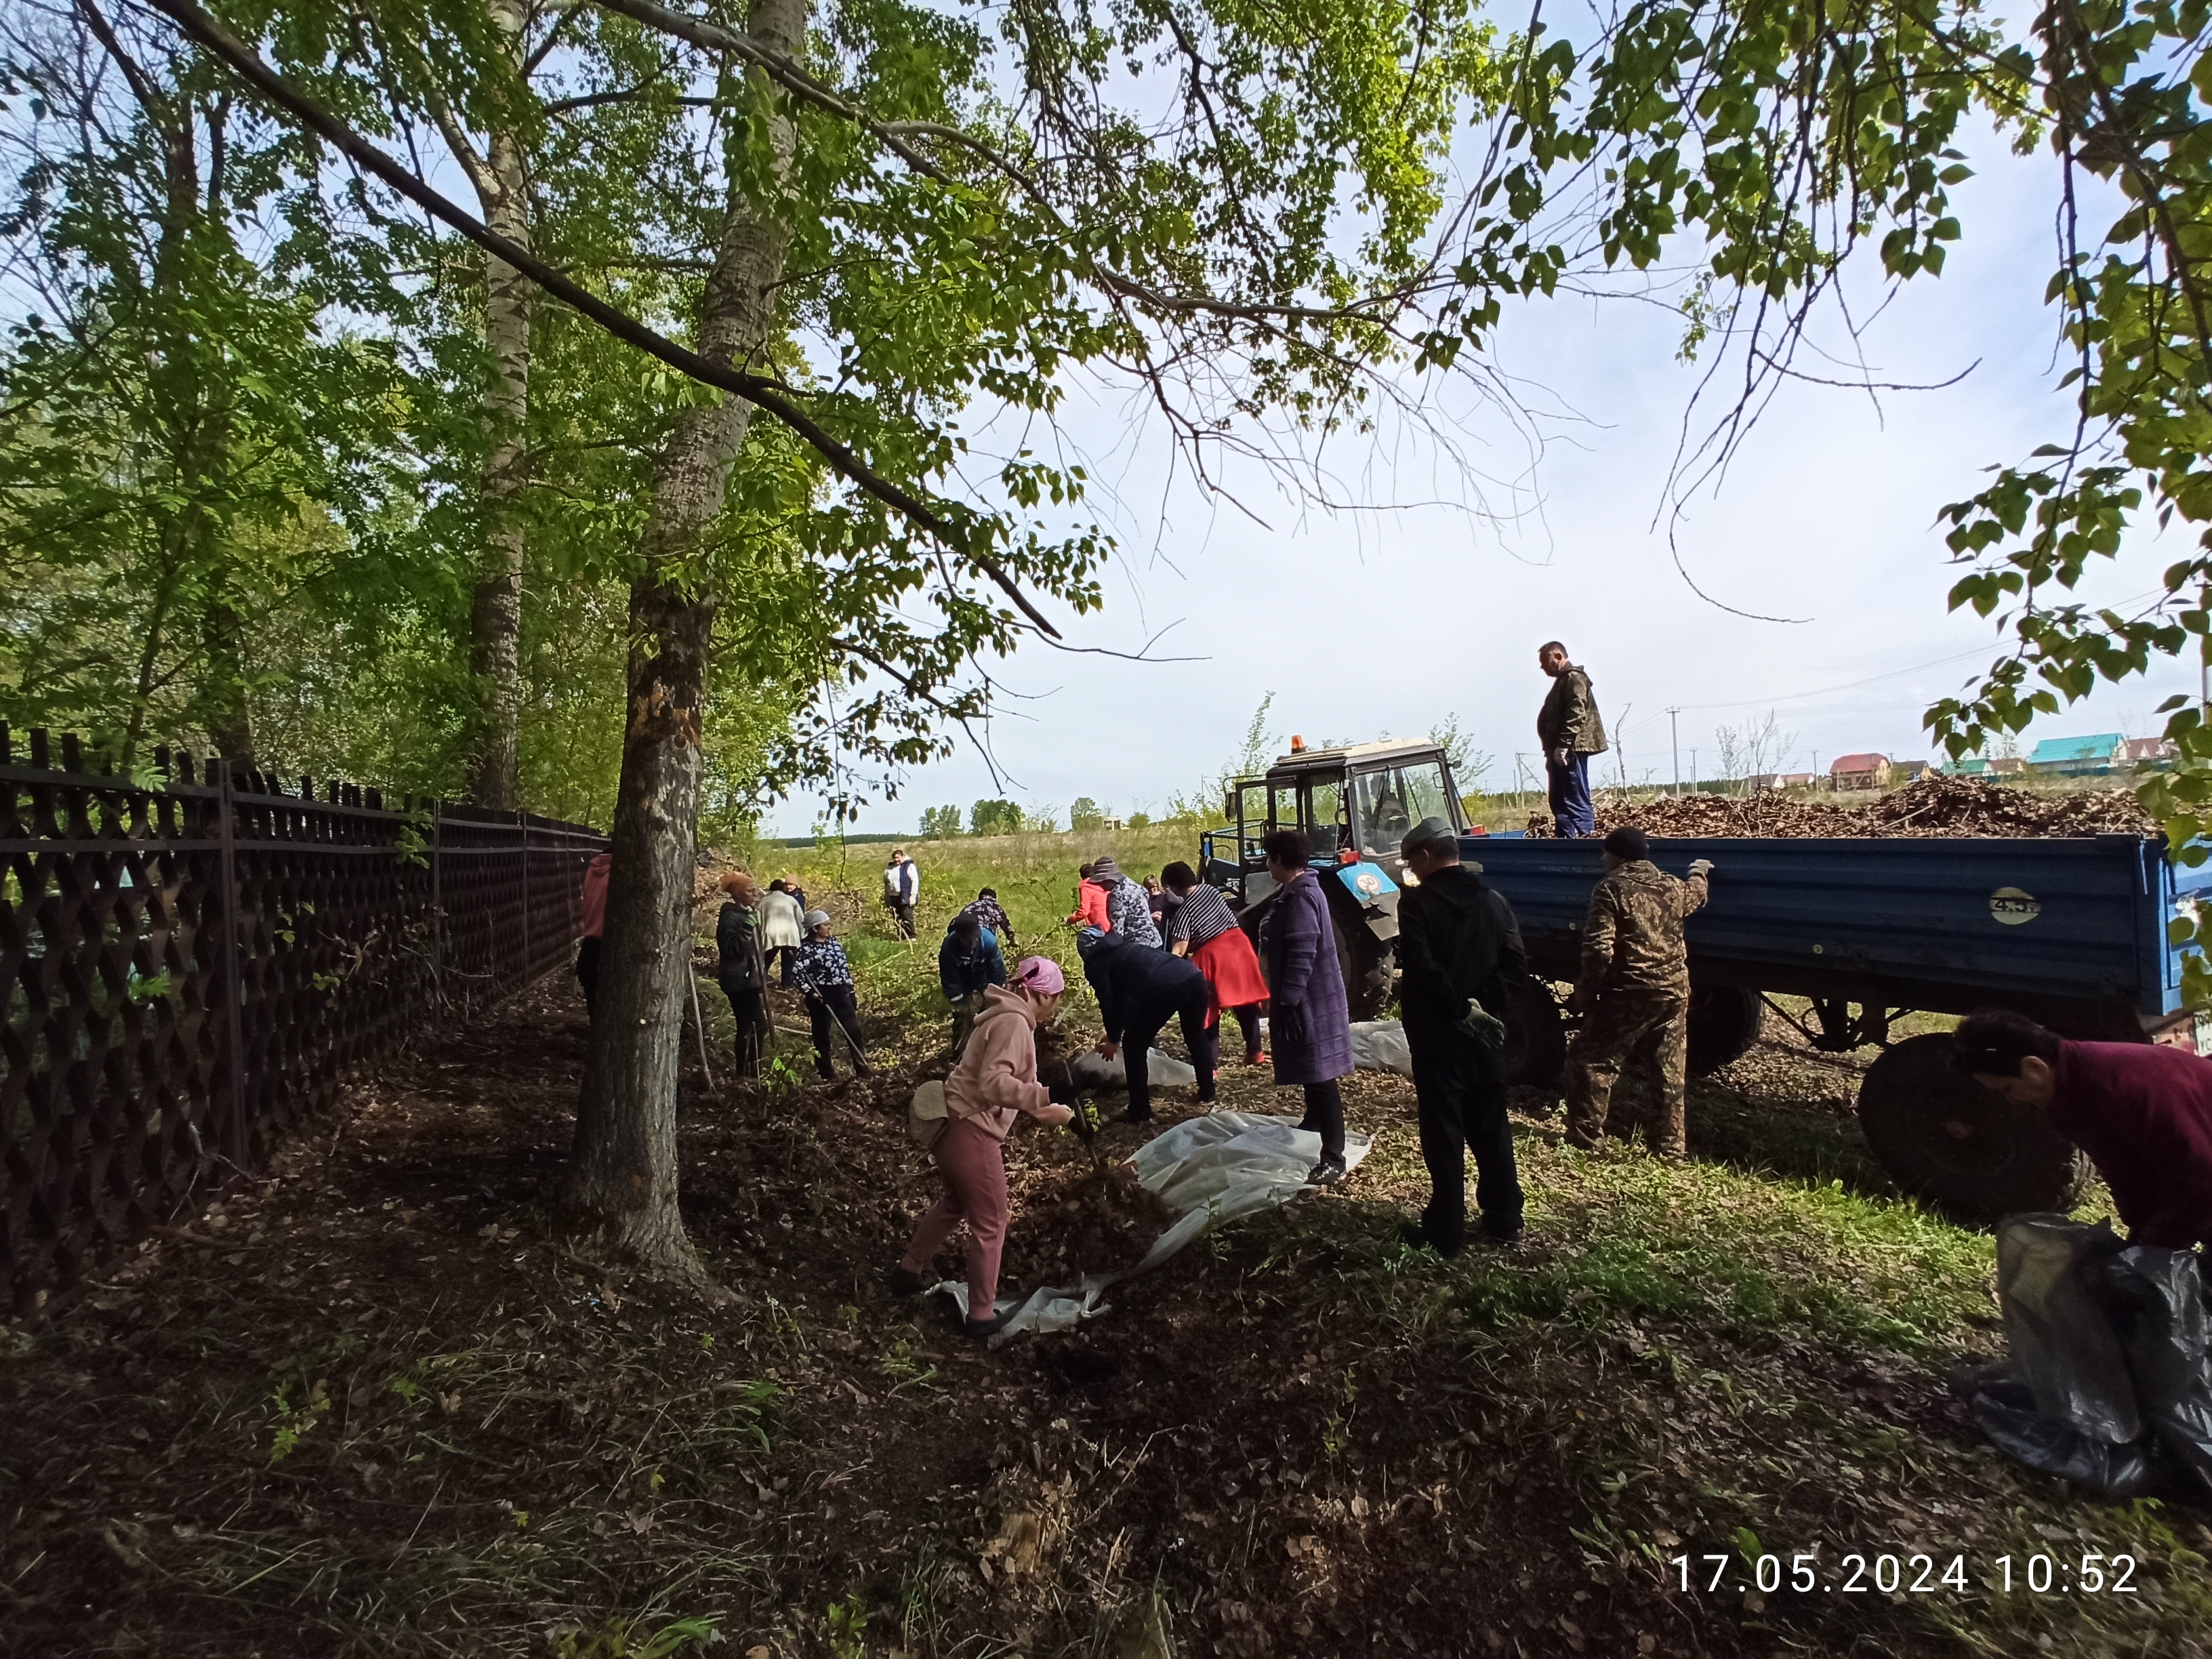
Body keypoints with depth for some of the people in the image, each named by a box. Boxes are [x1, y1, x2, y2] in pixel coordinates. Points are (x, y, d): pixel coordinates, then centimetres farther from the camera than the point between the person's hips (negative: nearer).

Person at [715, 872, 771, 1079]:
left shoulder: (747, 913, 16)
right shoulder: (731, 917, -14)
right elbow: (730, 948, -22)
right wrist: (746, 929, -29)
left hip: (749, 979, 10)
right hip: (739, 981, -10)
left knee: (757, 1026, 12)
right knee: (749, 1027, -8)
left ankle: (752, 1072, 21)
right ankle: (745, 1074, 0)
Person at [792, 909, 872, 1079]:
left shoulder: (835, 943, 10)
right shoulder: (806, 948, -11)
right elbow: (796, 974, -18)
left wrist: (852, 995, 14)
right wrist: (810, 993, -22)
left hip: (841, 993, 6)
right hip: (821, 996, -6)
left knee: (854, 1031, 6)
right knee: (822, 1035, 5)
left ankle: (863, 1070, 13)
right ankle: (827, 1075, 16)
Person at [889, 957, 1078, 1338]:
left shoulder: (1008, 1017, 12)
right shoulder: (1014, 1022, -19)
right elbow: (994, 1082, -30)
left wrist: (1039, 1106, 12)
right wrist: (1044, 1099, -32)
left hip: (955, 1125, 10)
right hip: (970, 1130, -10)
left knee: (955, 1203, 29)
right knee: (990, 1223, 5)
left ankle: (908, 1272, 43)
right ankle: (982, 1315, 18)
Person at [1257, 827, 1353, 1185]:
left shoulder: (1301, 897, -21)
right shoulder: (1293, 893, 11)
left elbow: (1302, 956, -26)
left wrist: (1287, 1003, -24)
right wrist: (1281, 1000, 24)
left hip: (1312, 1002, -10)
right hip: (1307, 999, 10)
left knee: (1320, 1077, -7)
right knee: (1311, 1073, 27)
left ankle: (1334, 1160, -2)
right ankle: (1313, 1122, 47)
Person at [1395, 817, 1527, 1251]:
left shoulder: (1416, 901, -13)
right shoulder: (1494, 899, 5)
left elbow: (1421, 967, -23)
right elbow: (1516, 963, 2)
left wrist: (1459, 1006, -15)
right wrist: (1480, 1001, 2)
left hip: (1437, 1032, -5)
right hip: (1487, 1032, 5)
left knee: (1443, 1132, 3)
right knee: (1491, 1126, 17)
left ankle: (1446, 1229, 11)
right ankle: (1504, 1219, 27)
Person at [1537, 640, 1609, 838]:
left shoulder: (1574, 678, -6)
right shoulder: (1563, 680, 24)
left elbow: (1576, 714, -18)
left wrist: (1563, 745, -24)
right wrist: (1551, 751, 20)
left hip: (1570, 750, -10)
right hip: (1560, 752, 10)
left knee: (1576, 800, -11)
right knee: (1559, 802, 10)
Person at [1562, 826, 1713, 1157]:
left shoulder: (1610, 889, -12)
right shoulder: (1672, 887, 8)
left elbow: (1598, 950, -19)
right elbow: (1695, 894, 35)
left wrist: (1584, 993, -10)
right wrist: (1699, 873, 56)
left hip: (1628, 994, -6)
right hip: (1674, 992, 7)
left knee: (1592, 1061, 5)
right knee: (1671, 1069, 17)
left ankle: (1584, 1135, 9)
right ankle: (1671, 1142, 24)